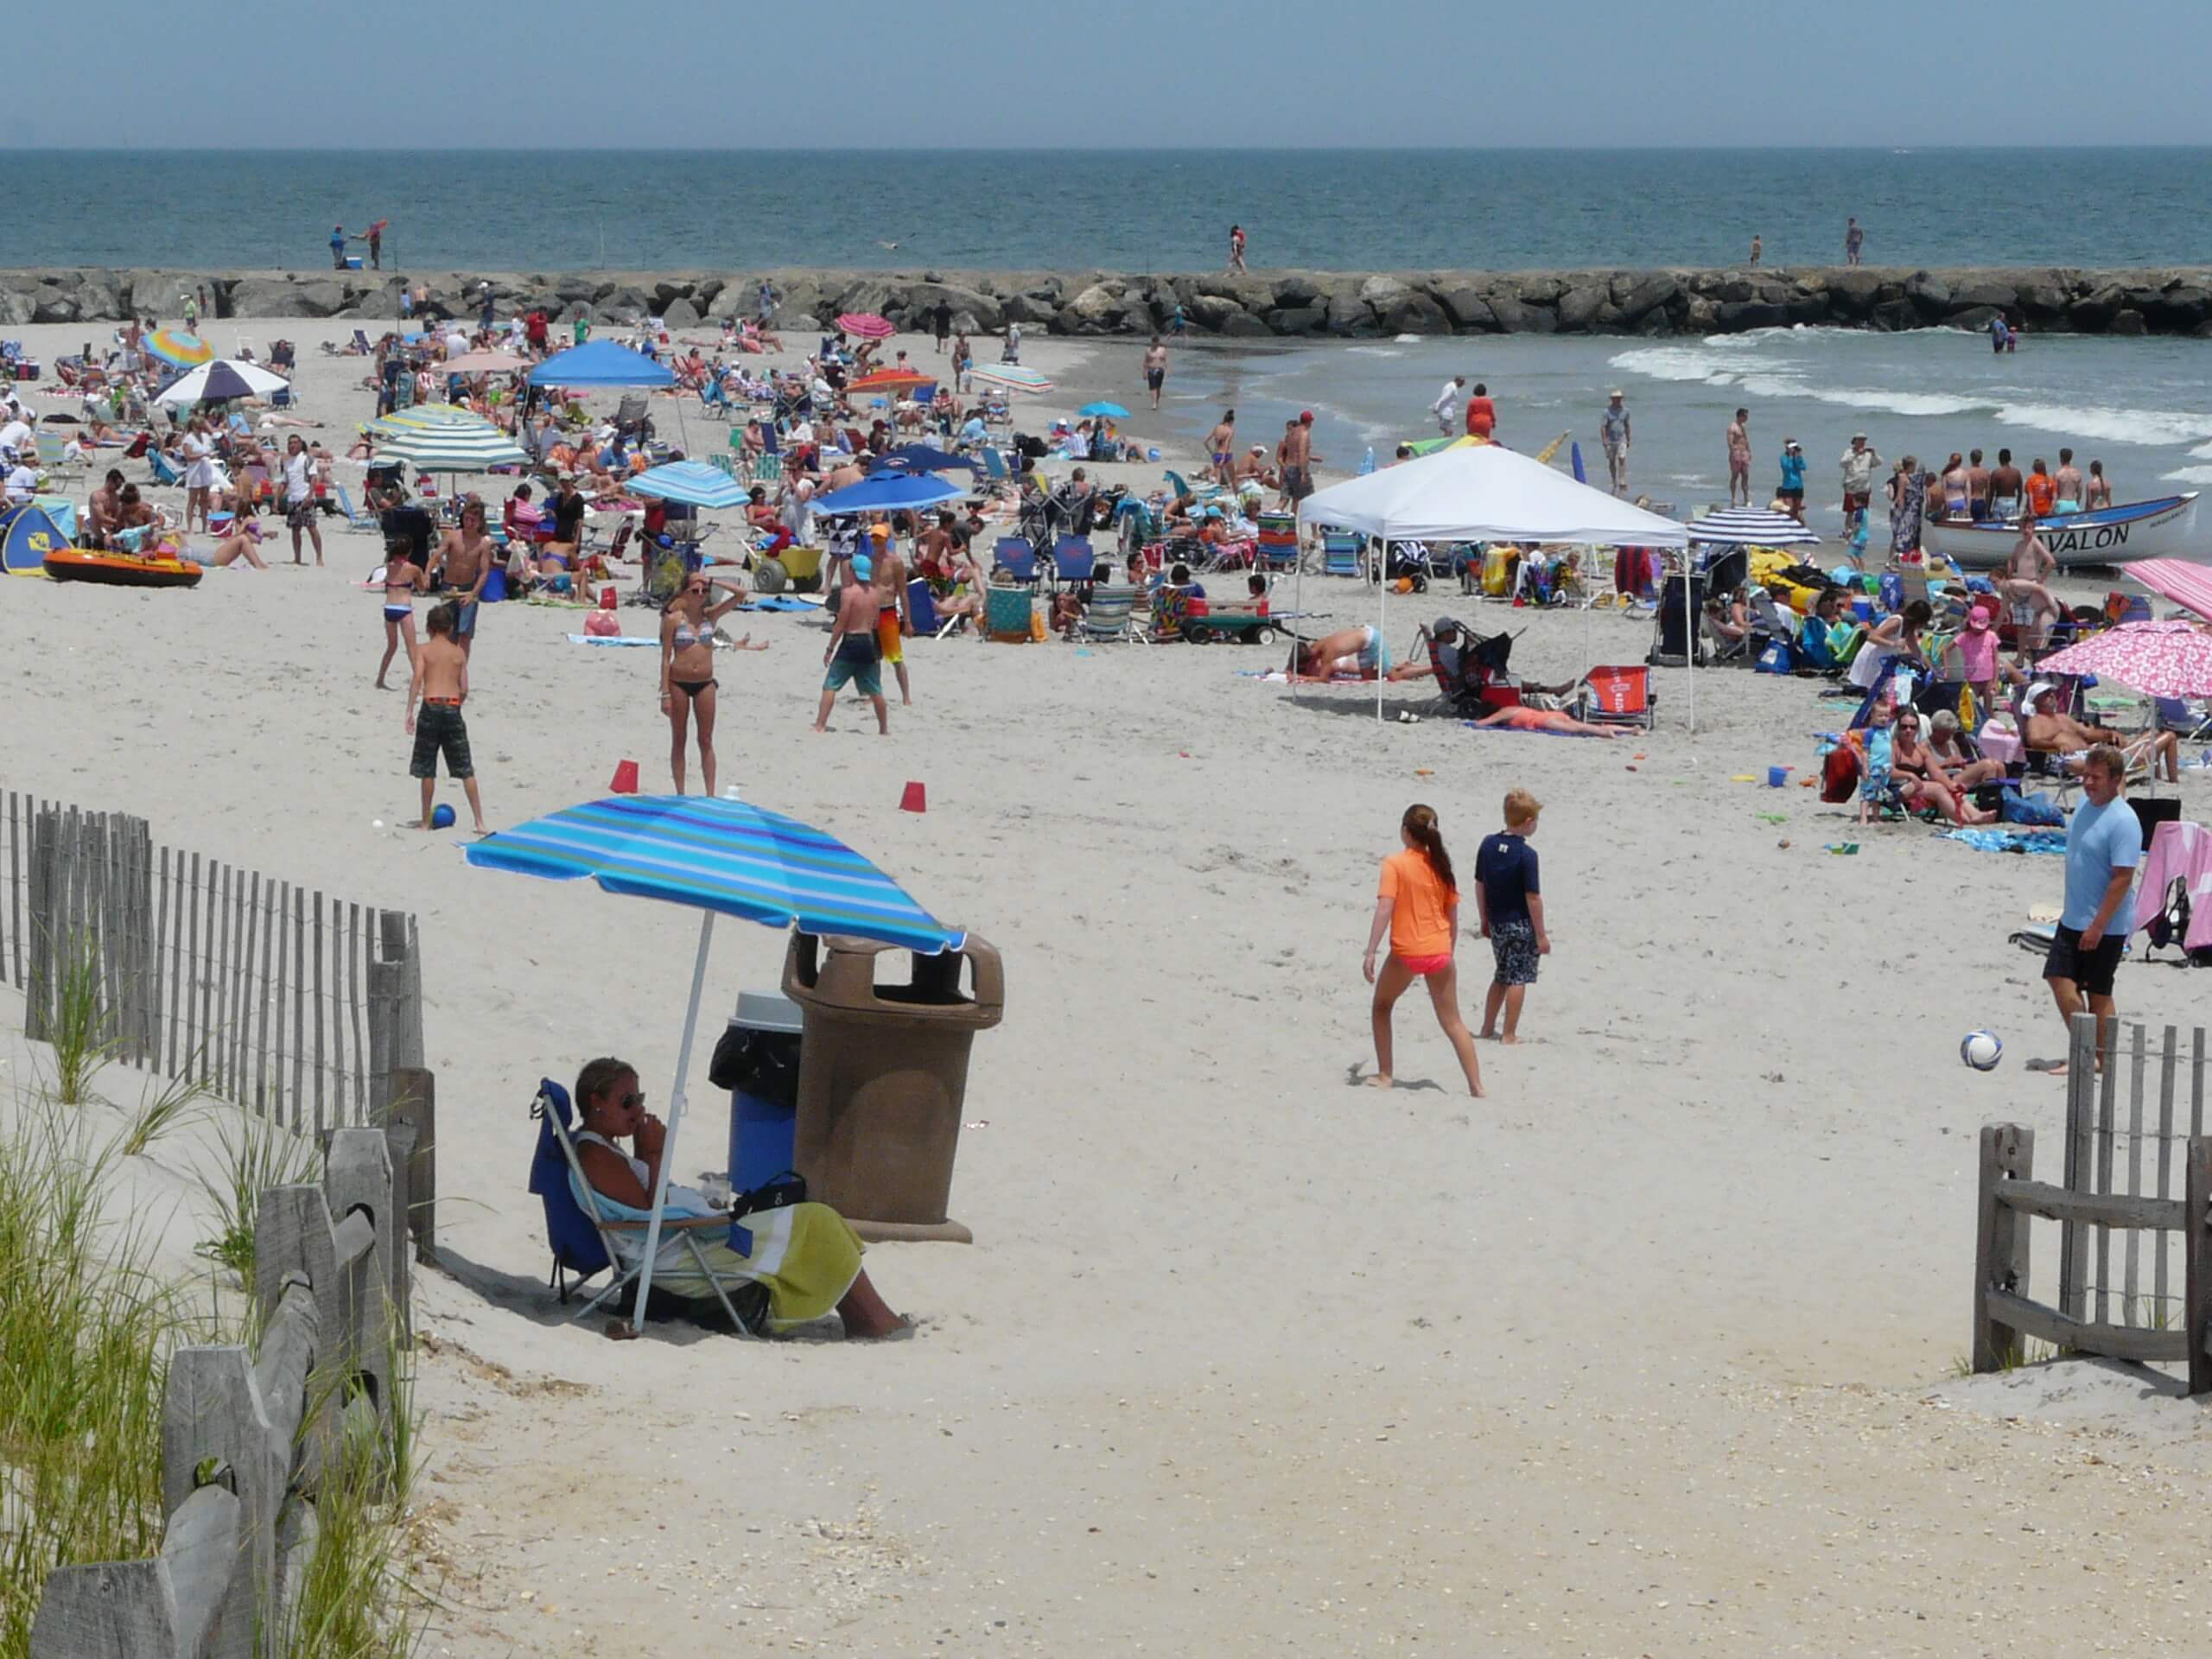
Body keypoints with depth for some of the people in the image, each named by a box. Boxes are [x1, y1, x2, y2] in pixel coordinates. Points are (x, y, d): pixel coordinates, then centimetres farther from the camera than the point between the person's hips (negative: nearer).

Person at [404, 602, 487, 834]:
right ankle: (480, 822, 1)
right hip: (453, 707, 2)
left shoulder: (424, 650, 3)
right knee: (466, 770, 5)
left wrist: (409, 711, -11)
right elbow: (464, 689, 6)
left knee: (427, 770, 7)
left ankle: (425, 822, 12)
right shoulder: (459, 653, 10)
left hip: (431, 707, -2)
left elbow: (417, 679, -10)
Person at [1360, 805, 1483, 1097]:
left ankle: (1385, 1075, 18)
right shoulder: (1440, 865, 7)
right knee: (1452, 1021, 9)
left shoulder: (1395, 864, -7)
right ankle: (1476, 1087, 1)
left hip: (1405, 952, -4)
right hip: (1439, 952, 4)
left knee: (1381, 1007, 21)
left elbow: (1384, 910, -16)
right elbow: (1452, 916, 11)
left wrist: (1370, 953, -16)